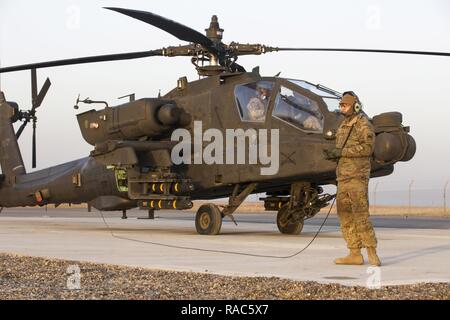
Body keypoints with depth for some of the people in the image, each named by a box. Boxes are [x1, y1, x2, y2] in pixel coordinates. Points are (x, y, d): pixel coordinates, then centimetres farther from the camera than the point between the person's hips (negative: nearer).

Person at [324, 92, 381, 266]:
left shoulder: (364, 125, -6)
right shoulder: (343, 126, 20)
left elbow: (367, 147, -19)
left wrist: (341, 152, -20)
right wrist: (332, 154, 2)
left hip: (357, 176, -9)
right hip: (343, 176, 9)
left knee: (360, 214, -14)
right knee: (345, 215, 5)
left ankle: (372, 252, -9)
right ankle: (355, 254, 7)